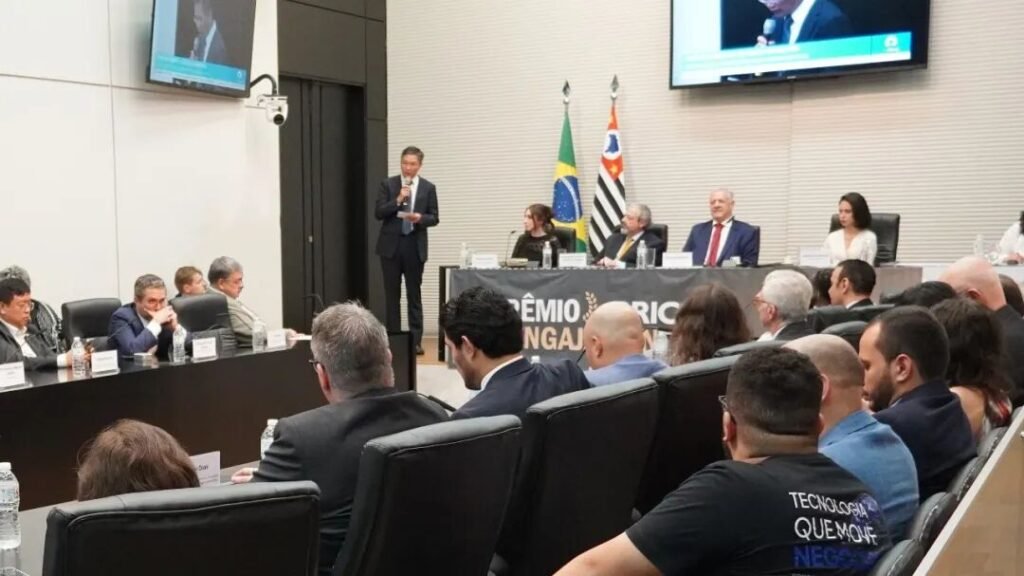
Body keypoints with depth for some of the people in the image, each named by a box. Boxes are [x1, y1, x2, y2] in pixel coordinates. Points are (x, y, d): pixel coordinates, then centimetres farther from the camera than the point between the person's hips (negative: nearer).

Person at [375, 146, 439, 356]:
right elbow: (379, 213, -5)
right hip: (391, 245, 0)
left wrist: (420, 218, -17)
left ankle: (416, 341, 7)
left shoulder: (428, 188, 4)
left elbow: (434, 218, 4)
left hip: (415, 246, 0)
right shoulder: (387, 184, 2)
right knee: (392, 295, 5)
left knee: (414, 295, 4)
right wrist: (398, 200, -17)